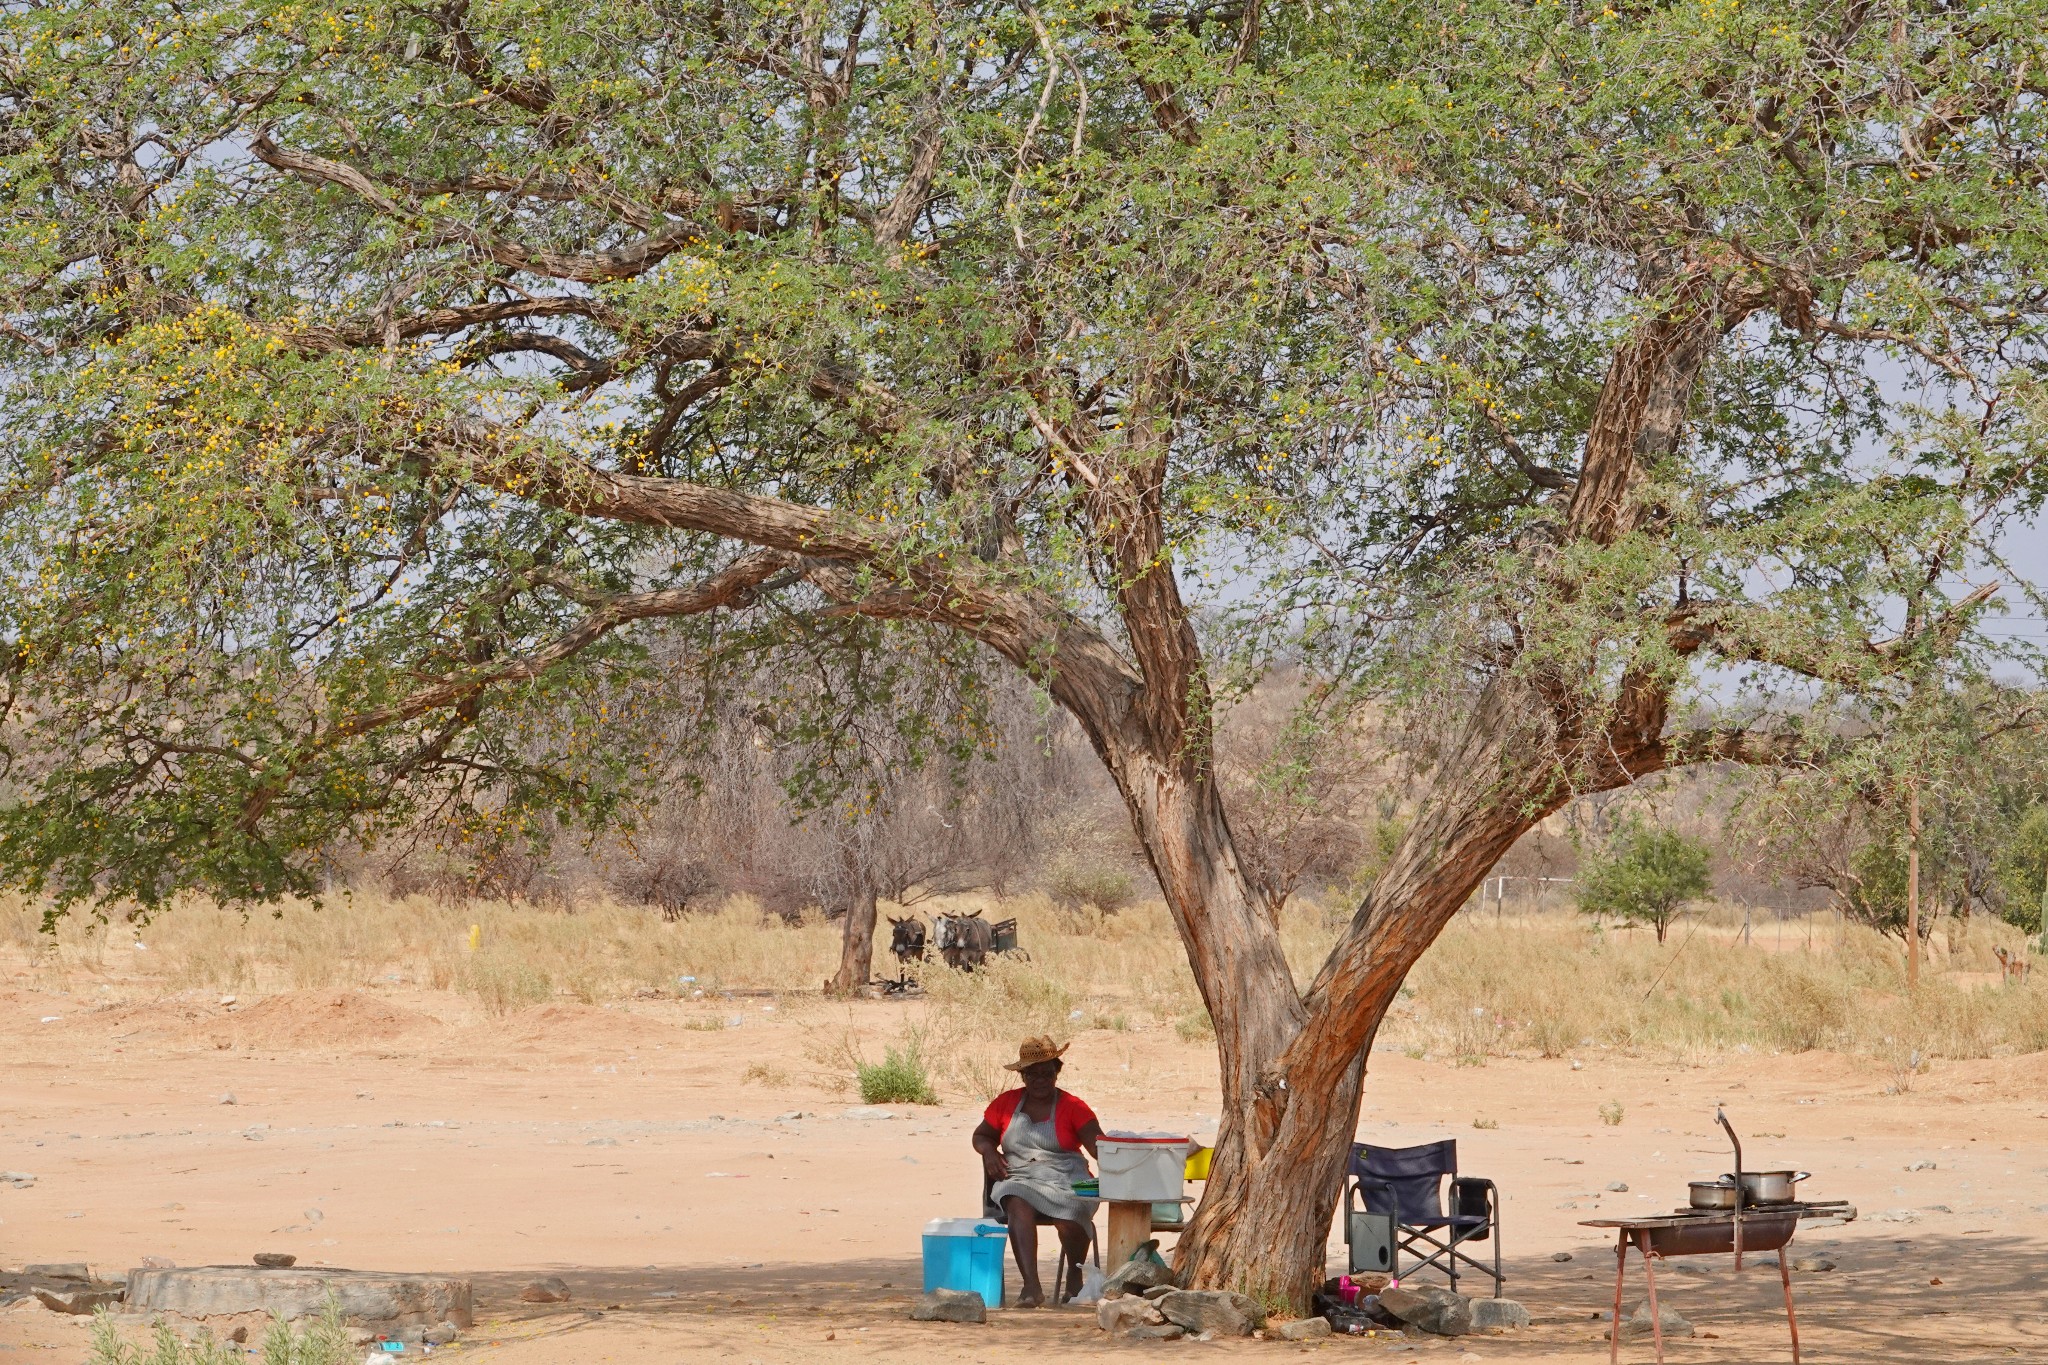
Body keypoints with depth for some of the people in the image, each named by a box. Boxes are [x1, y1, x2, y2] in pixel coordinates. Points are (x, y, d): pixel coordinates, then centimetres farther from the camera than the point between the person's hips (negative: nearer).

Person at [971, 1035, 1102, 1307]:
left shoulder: (1072, 1107, 5)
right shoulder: (1006, 1103, 15)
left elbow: (1097, 1144, -7)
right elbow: (981, 1135, 25)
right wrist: (989, 1151, 0)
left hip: (1065, 1180, -1)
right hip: (1019, 1179, 1)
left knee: (1071, 1216, -34)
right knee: (1018, 1206, -35)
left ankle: (1075, 1275, 0)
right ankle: (1031, 1286, -46)